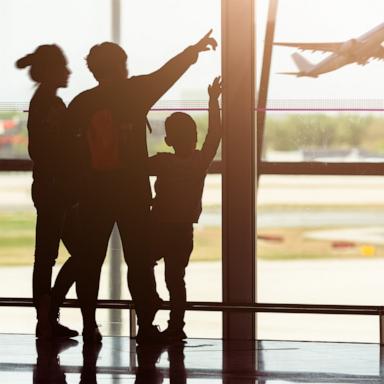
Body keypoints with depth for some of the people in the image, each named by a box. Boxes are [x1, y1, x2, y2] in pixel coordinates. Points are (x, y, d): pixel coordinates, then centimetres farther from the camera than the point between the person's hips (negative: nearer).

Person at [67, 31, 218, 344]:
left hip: (93, 195, 2)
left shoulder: (81, 103, 2)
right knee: (139, 260, 3)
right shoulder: (133, 92, -4)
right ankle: (146, 326, 1)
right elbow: (168, 72, 8)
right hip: (132, 193, -2)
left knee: (90, 260, 7)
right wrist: (195, 50, 22)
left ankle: (89, 326, 6)